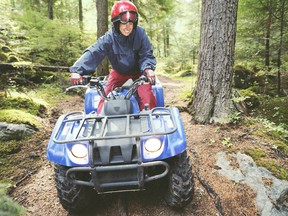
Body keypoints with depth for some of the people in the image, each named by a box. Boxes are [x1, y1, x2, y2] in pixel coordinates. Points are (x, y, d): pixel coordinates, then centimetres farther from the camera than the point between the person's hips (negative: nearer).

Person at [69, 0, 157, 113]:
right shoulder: (109, 38, -21)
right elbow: (93, 53, -30)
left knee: (147, 95, -23)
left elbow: (146, 54, -16)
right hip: (118, 73, 1)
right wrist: (78, 70, -45)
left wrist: (148, 68, -39)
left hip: (138, 72, -1)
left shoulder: (140, 33, -19)